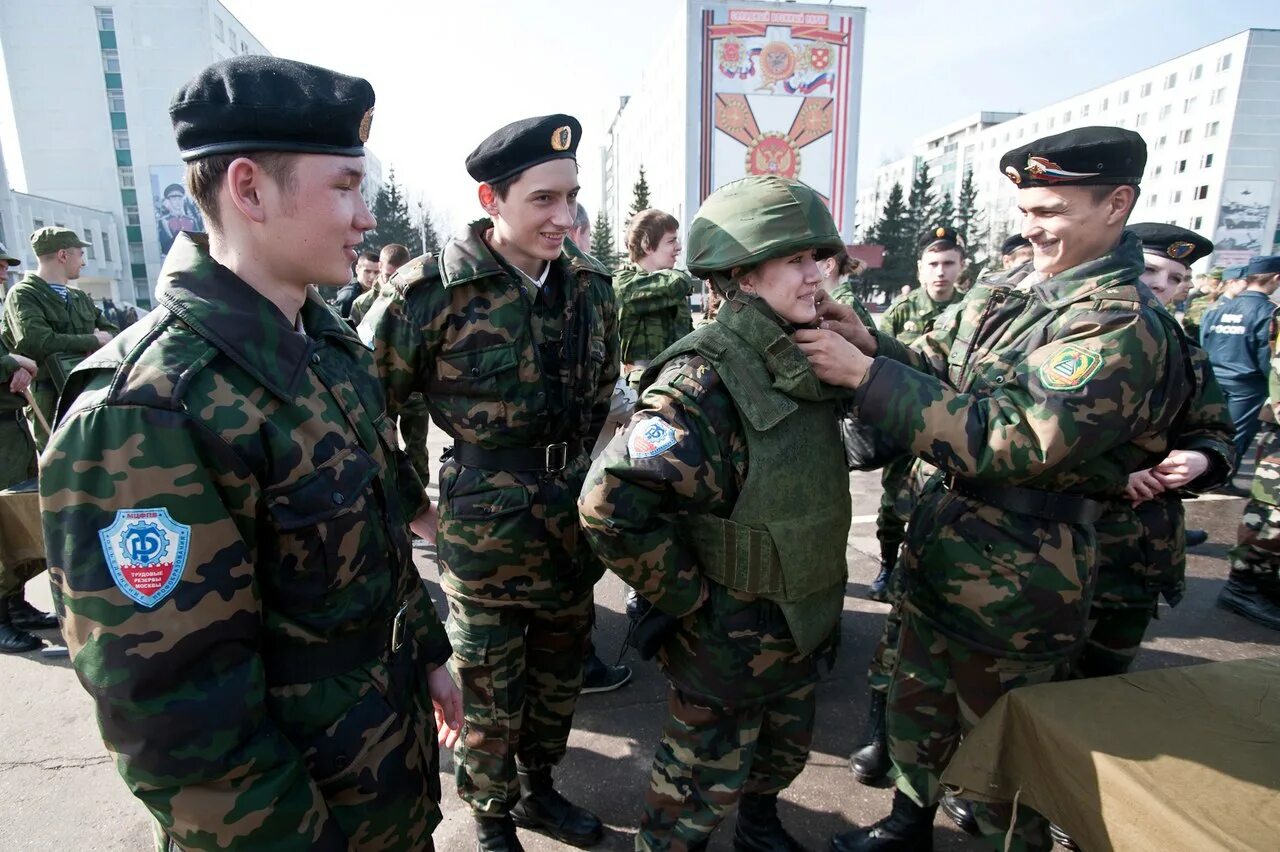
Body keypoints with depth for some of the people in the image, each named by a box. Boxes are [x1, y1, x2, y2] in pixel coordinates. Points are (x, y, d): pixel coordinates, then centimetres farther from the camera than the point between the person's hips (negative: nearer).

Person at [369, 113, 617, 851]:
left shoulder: (591, 285, -1)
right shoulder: (433, 291, -17)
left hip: (573, 529, 5)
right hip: (485, 535, -5)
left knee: (559, 678, 23)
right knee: (490, 697, 15)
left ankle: (538, 789, 49)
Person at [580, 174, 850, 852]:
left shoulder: (807, 360, 0)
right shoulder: (704, 381, -27)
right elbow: (609, 506, -33)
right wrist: (687, 598, -24)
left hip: (804, 627, 8)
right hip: (726, 642, -8)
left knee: (786, 750, 29)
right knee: (707, 779, 15)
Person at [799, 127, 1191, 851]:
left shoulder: (1125, 328, -20)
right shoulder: (1005, 291, 5)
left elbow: (1007, 442, -30)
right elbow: (937, 370, 9)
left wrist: (865, 374, -32)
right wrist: (870, 343, -12)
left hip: (1013, 584, -7)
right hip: (937, 550, 8)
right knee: (917, 707, 24)